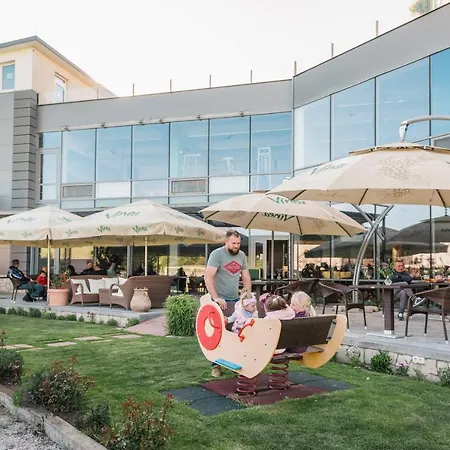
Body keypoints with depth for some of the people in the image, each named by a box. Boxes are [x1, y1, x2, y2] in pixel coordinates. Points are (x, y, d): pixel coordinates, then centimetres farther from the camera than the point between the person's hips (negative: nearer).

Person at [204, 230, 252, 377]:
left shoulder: (241, 255, 8)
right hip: (220, 300, -5)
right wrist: (216, 298, -23)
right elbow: (208, 277, -18)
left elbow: (246, 277, 15)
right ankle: (216, 365, 9)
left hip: (235, 299, 5)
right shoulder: (217, 254, -10)